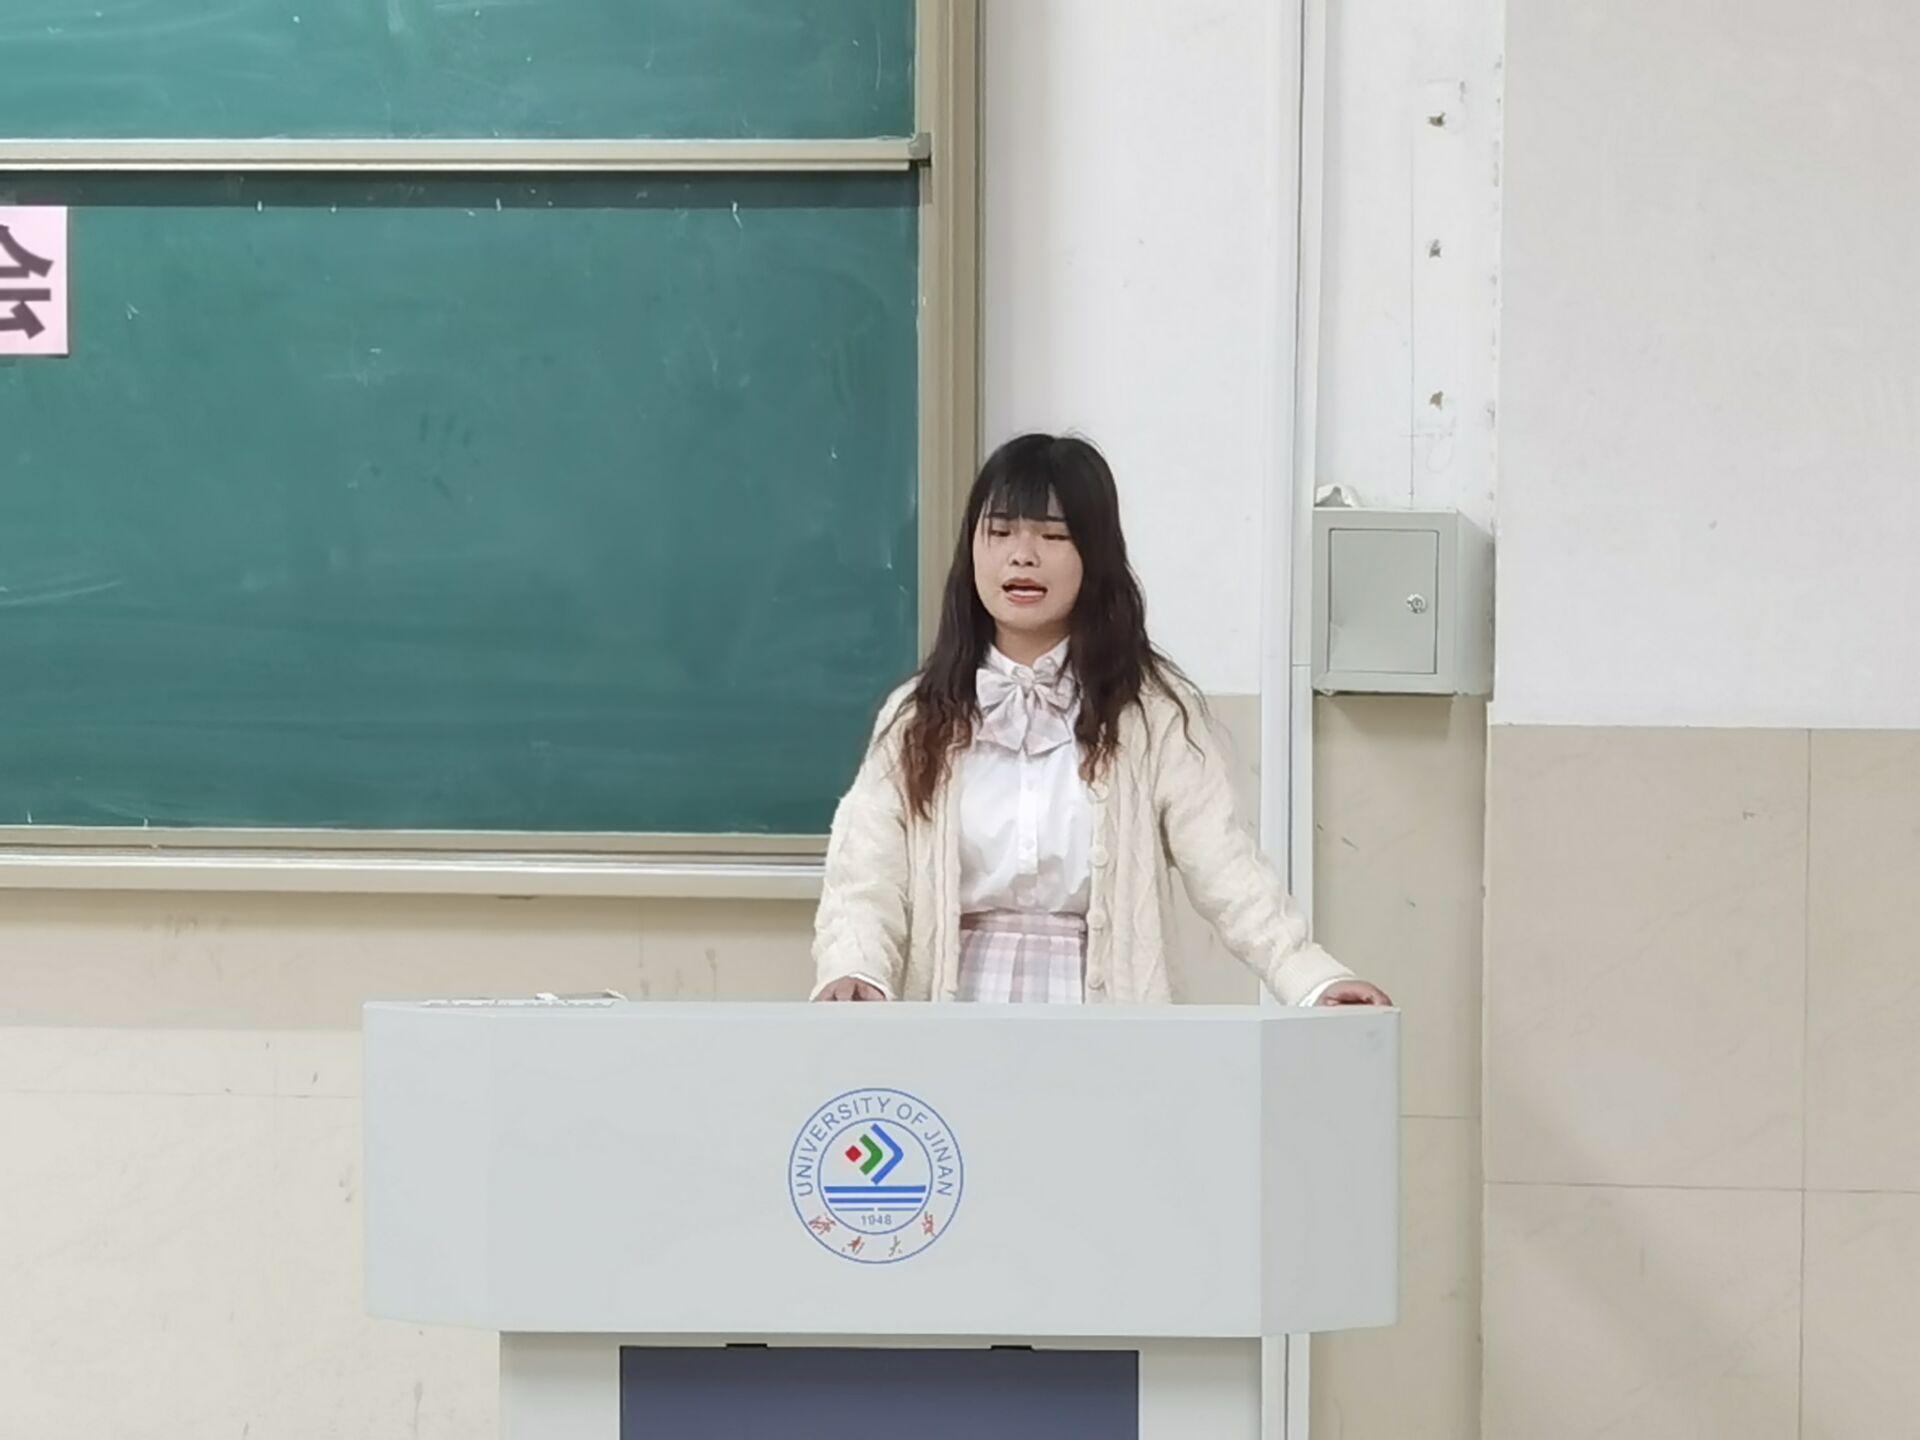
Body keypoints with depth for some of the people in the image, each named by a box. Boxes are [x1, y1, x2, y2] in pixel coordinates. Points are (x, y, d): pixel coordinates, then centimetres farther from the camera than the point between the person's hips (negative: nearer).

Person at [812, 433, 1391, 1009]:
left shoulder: (1153, 712, 5)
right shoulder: (917, 719, 11)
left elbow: (1224, 867, -2)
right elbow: (866, 882, 3)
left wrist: (1315, 979, -17)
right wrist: (853, 973, -18)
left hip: (1108, 1027, -1)